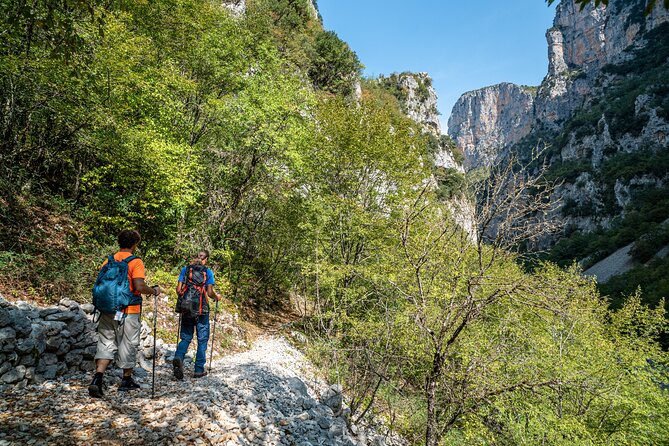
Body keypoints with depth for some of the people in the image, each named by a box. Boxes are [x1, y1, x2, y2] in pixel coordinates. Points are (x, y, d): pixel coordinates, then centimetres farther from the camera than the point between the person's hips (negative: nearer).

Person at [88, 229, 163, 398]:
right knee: (128, 344, 10)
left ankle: (98, 378, -7)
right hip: (129, 311, -4)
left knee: (106, 343, 10)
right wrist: (154, 291, -3)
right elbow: (139, 287, -20)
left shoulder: (108, 261, 7)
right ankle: (127, 380, 22)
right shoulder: (135, 262, -10)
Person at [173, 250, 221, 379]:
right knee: (202, 340, 8)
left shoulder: (185, 269, 5)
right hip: (201, 310, -3)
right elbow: (209, 292, -9)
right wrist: (217, 297, 12)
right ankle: (199, 370, 11)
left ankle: (178, 357, -14)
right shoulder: (208, 272, -3)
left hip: (186, 309, 3)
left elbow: (178, 289, 2)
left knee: (186, 338, 13)